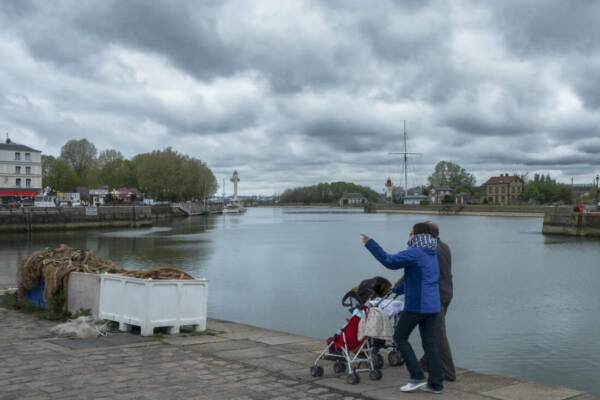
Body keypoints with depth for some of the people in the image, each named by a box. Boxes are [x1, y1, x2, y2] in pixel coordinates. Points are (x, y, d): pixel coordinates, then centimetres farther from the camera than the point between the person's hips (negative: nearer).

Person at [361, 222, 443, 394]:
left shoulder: (415, 253, -14)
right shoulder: (432, 254, 14)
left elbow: (390, 261, -21)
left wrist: (370, 243, -15)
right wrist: (398, 288, 35)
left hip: (416, 305, -8)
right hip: (432, 305, 8)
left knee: (400, 338, 6)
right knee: (429, 343, 10)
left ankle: (417, 376, 3)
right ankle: (436, 383, 10)